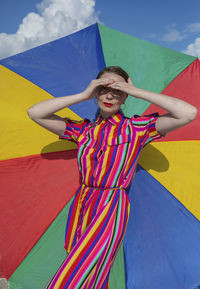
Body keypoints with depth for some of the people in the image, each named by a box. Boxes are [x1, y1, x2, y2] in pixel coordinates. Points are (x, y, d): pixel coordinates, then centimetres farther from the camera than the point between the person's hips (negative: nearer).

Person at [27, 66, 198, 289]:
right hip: (81, 206, 5)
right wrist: (83, 95, -5)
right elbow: (34, 113, 2)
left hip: (111, 209, -4)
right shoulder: (83, 130, 7)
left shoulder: (136, 127, -2)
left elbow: (189, 113, -13)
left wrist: (136, 92, -11)